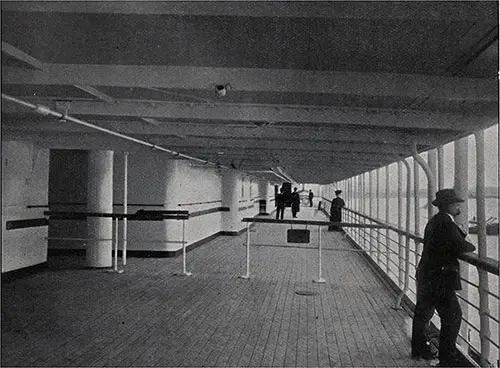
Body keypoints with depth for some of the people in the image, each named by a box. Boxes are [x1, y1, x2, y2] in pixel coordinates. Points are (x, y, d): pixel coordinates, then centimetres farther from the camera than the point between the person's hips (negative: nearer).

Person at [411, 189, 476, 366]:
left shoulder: (434, 221, 13)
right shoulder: (445, 223, -18)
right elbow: (460, 246, -23)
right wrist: (472, 247, -2)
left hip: (426, 275, 11)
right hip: (439, 279, -11)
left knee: (423, 312, 20)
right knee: (452, 316, -4)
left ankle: (419, 349, 34)